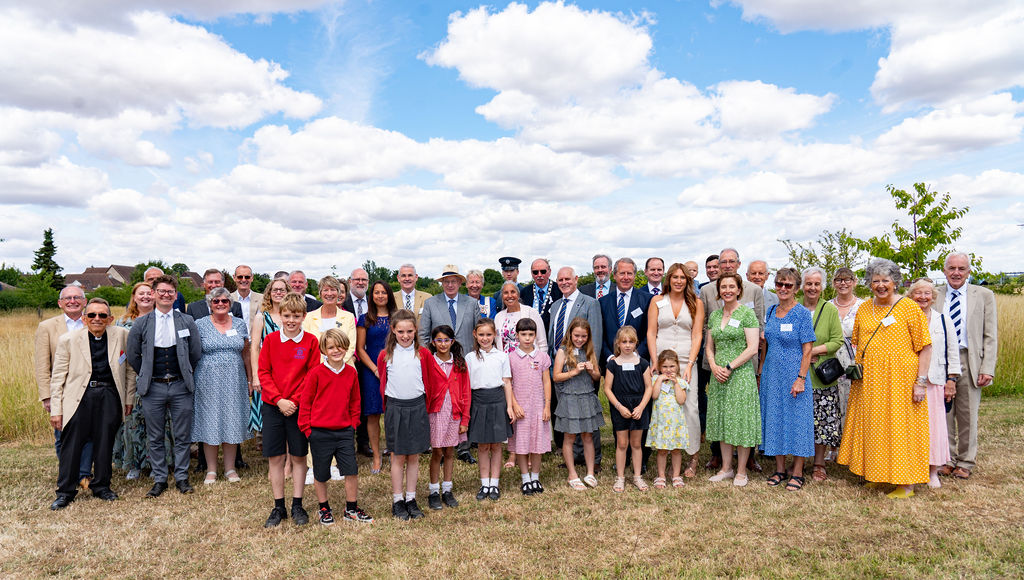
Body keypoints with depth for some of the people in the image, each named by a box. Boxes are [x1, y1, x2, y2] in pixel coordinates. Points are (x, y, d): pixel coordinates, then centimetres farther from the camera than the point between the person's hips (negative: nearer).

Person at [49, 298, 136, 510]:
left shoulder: (121, 335, 2)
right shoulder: (68, 340, 0)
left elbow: (130, 369, 10)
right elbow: (58, 377, 3)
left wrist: (129, 399, 10)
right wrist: (55, 409, -1)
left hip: (109, 396, 1)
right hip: (79, 396, -1)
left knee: (105, 443, 7)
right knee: (72, 444, 2)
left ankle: (101, 486, 25)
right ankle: (65, 491, 19)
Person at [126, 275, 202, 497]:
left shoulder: (187, 321, 3)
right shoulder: (141, 323, 2)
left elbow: (196, 353, 8)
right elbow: (132, 355, 9)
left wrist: (185, 374, 10)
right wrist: (146, 377, 10)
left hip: (180, 387, 0)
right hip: (153, 388, 0)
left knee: (182, 436, 6)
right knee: (155, 438, 8)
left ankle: (181, 477, 18)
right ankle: (159, 479, 20)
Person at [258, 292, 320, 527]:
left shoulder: (311, 341, -3)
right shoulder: (271, 340, 1)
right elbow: (263, 372, 0)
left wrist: (294, 401, -12)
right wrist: (279, 400, -11)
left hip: (299, 407, -1)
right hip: (272, 406, 1)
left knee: (298, 456, 7)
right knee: (275, 457, 6)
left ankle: (297, 506, 20)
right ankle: (278, 507, 19)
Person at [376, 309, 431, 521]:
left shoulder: (423, 354, 1)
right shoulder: (385, 355, -1)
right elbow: (383, 384, 12)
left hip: (417, 406, 1)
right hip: (395, 407, -1)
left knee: (414, 456, 7)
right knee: (398, 456, 4)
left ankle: (411, 499, 18)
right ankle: (397, 501, 15)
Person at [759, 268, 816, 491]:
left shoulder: (802, 314, -8)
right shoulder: (771, 311, 8)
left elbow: (807, 349, -10)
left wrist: (800, 378, -17)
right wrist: (761, 372, 11)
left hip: (793, 374, -5)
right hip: (772, 374, 6)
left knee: (796, 418, 0)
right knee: (774, 417, 9)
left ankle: (797, 473, 11)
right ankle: (779, 469, 21)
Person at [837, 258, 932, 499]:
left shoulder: (910, 308, -5)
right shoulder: (863, 309, 10)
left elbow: (925, 347, -7)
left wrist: (921, 381, -12)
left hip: (900, 380, -5)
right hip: (869, 382, 5)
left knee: (900, 427, 0)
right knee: (872, 426, 11)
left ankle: (906, 483, 11)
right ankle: (877, 474, 26)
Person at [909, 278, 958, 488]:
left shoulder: (944, 321, 8)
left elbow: (952, 352, 9)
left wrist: (951, 380, 4)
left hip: (934, 381, 1)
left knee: (934, 423, 1)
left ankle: (933, 472, 11)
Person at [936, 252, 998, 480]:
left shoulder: (984, 296, 4)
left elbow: (990, 336, 1)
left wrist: (987, 368, -7)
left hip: (969, 362, -1)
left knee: (968, 415, 6)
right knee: (944, 414, 7)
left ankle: (965, 462, 20)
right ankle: (947, 460, 20)